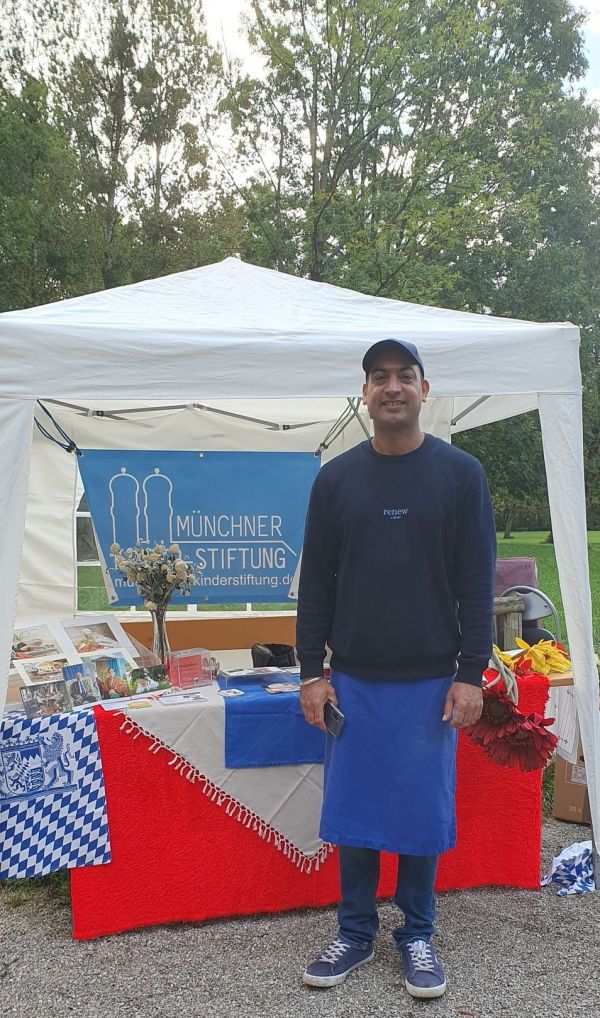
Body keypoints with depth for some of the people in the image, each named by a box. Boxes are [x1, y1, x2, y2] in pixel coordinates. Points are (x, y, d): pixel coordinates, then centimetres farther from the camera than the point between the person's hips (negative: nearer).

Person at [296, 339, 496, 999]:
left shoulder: (460, 474, -1)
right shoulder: (336, 478, 3)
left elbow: (477, 584, -2)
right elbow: (316, 582, 5)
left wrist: (471, 674, -6)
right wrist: (311, 671, 1)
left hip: (430, 682, -1)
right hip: (353, 680, 2)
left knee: (423, 811, 8)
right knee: (352, 809, 9)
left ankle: (417, 936, 28)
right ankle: (355, 933, 28)